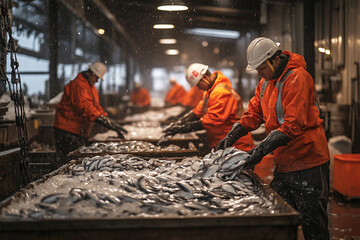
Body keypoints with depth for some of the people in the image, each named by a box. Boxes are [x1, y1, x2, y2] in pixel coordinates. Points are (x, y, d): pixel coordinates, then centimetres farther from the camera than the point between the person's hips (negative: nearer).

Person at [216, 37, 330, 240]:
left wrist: (263, 148, -29)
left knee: (312, 222, -1)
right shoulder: (266, 82, 13)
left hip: (307, 162, -9)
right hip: (283, 162, 9)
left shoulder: (297, 78, -17)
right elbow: (254, 113, 15)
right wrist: (231, 137, 2)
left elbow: (293, 124, -24)